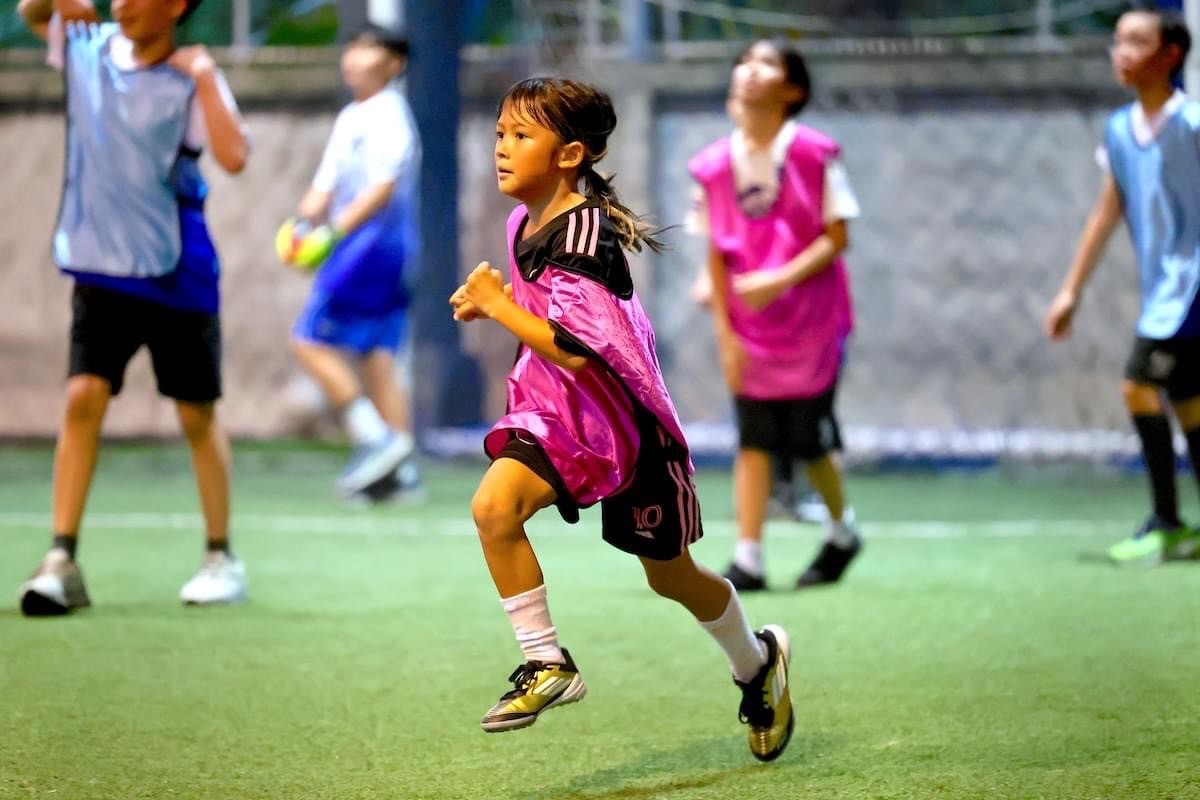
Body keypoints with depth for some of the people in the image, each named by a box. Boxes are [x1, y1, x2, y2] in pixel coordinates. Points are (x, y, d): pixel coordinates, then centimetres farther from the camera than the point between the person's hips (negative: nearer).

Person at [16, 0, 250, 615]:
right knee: (83, 398, -10)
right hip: (101, 268, 3)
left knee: (197, 415, 7)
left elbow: (234, 158, -24)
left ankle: (221, 558, 21)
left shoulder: (190, 80, -10)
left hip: (176, 274, -3)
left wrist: (204, 77, -23)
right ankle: (61, 561, -11)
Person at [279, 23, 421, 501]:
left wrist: (336, 230, -26)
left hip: (374, 242, -9)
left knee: (312, 341, -10)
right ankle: (399, 468, 5)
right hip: (362, 246, 9)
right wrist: (305, 224, 2)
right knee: (377, 358, 6)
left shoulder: (386, 116, -10)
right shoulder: (349, 120, 18)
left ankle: (375, 440, -13)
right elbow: (326, 185, 20)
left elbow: (383, 187, -20)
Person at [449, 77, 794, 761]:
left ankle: (758, 662, 40)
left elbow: (574, 349, -32)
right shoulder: (526, 224, 0)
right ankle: (548, 665, -12)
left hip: (624, 416, -6)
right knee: (492, 506, -22)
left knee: (670, 575, 11)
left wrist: (495, 304, -24)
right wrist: (493, 302, 3)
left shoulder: (586, 232, -26)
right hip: (558, 410, 6)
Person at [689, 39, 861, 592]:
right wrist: (724, 331, -1)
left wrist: (781, 280, -22)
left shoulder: (813, 154, -9)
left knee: (809, 441, 4)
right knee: (753, 441, -2)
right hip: (748, 331, 2)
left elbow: (836, 236, -10)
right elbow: (716, 254, 4)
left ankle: (841, 535, 30)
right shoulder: (715, 165, 0)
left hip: (810, 322, -2)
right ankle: (748, 560, -1)